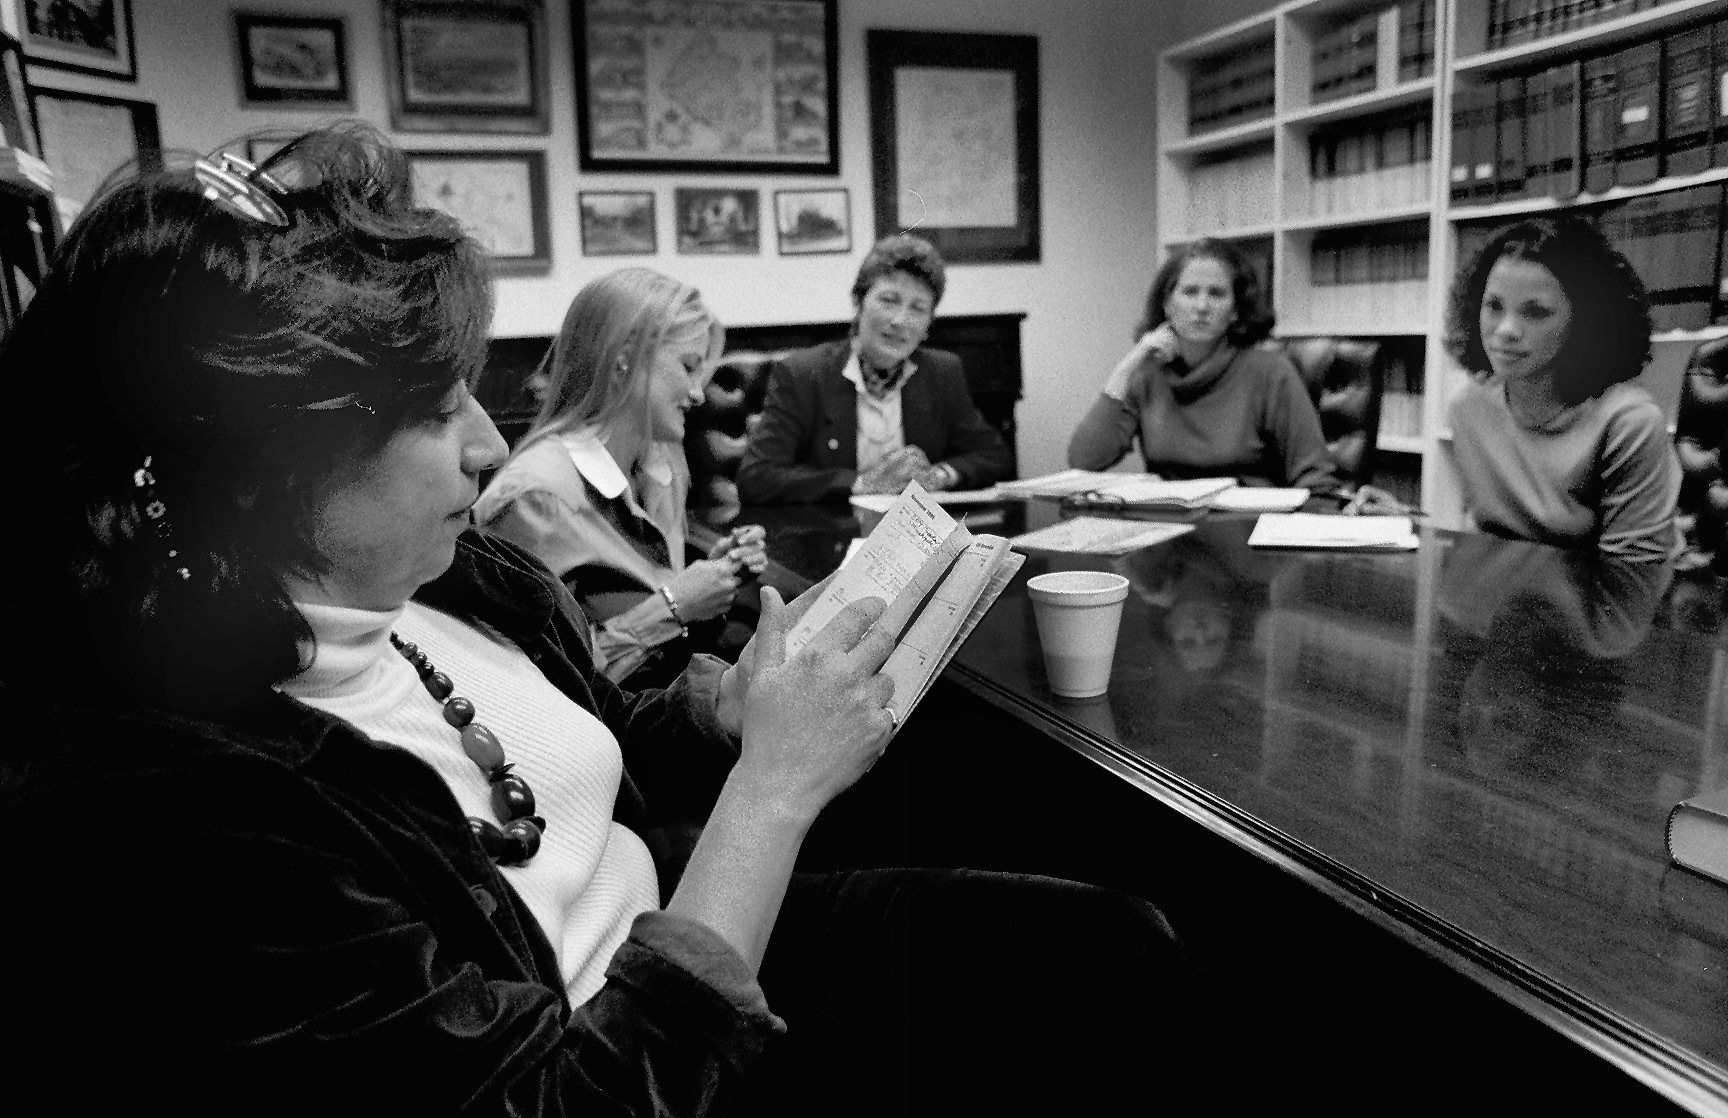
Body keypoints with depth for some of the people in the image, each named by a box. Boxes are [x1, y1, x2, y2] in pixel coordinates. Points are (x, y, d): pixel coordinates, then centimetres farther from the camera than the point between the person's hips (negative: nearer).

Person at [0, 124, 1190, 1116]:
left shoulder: (466, 581, -7)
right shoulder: (150, 817, -29)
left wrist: (757, 692, -7)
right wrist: (776, 786, -26)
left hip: (679, 948, 7)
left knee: (1125, 949, 4)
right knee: (1095, 988, -3)